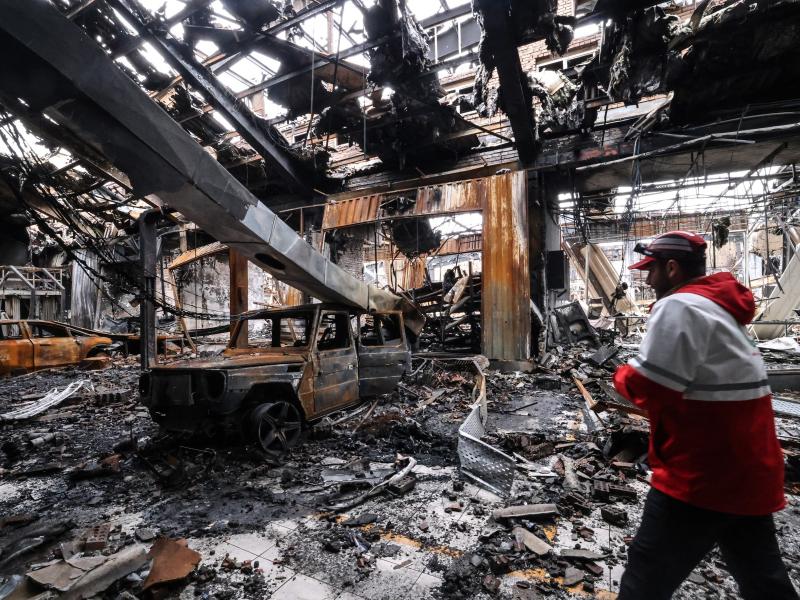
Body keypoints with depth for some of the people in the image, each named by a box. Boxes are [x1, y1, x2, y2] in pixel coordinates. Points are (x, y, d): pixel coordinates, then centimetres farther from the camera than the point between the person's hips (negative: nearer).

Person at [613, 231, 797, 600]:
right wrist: (642, 373, 5)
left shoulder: (679, 306, -18)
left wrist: (623, 375, -4)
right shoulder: (721, 305, 12)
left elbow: (651, 389, -24)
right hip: (748, 469, 10)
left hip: (701, 475, -9)